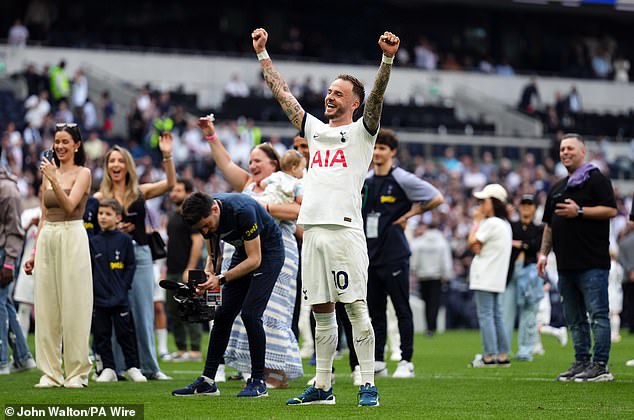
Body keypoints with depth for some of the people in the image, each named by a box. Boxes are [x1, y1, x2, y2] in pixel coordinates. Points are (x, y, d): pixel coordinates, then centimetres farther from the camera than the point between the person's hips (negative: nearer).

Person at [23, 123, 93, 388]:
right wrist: (35, 252, 14)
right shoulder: (49, 172, 15)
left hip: (72, 238, -6)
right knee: (46, 308, 3)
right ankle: (50, 373, 7)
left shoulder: (83, 173, -2)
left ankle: (77, 373, 0)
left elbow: (69, 205, -17)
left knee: (74, 306, -5)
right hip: (47, 239, 6)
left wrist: (54, 180, -28)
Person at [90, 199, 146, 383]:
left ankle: (132, 368, 10)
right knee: (101, 335, 3)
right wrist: (91, 289, -1)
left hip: (119, 298, -2)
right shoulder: (93, 242, 6)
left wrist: (124, 286, -5)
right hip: (98, 298, 2)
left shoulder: (124, 240, 0)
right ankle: (108, 369, 11)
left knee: (125, 333, 1)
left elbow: (131, 266, 3)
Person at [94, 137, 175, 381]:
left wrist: (167, 155, -12)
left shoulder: (140, 192, 7)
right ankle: (117, 367, 4)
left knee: (143, 312, 4)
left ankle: (149, 366, 9)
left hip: (140, 254, 1)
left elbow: (170, 183, -3)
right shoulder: (100, 197, 3)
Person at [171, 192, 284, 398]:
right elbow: (214, 256, 2)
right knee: (223, 314, 1)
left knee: (250, 313, -18)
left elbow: (255, 259, -28)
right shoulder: (204, 216, -13)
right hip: (243, 252, 7)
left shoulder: (242, 211, -34)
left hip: (268, 251, -7)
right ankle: (207, 381, 5)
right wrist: (207, 277, -18)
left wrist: (221, 279, -31)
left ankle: (258, 382, -10)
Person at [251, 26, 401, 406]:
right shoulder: (316, 130, 21)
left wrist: (388, 59, -27)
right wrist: (262, 53, 26)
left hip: (345, 229, -6)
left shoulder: (362, 131, 5)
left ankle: (369, 385, -6)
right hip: (313, 229, 6)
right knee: (322, 312, 8)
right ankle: (322, 387, 11)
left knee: (356, 309, -7)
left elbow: (377, 97, -12)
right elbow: (282, 94, 25)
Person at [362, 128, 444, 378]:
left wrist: (409, 214, -4)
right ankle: (377, 361, 14)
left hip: (394, 255, -6)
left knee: (402, 309, -1)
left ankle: (406, 361, 2)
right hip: (370, 254, 6)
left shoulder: (402, 180, -6)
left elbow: (437, 198, -4)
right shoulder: (364, 181, 12)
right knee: (374, 310, 9)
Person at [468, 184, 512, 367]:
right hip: (496, 278, 10)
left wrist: (477, 221, -2)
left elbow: (473, 244, -12)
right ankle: (503, 355, 12)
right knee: (496, 316, 12)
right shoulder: (505, 224, 17)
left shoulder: (491, 223, -14)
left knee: (485, 315, -8)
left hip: (485, 278, -10)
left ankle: (489, 356, -10)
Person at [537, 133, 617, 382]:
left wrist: (579, 211, -17)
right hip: (566, 264, 8)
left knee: (597, 315, -8)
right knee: (574, 319, 10)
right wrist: (544, 253, 15)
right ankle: (582, 362, 16)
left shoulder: (596, 180, -2)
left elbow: (610, 210, -12)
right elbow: (549, 224, 25)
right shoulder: (557, 188, 21)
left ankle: (600, 366, -9)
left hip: (592, 263, -8)